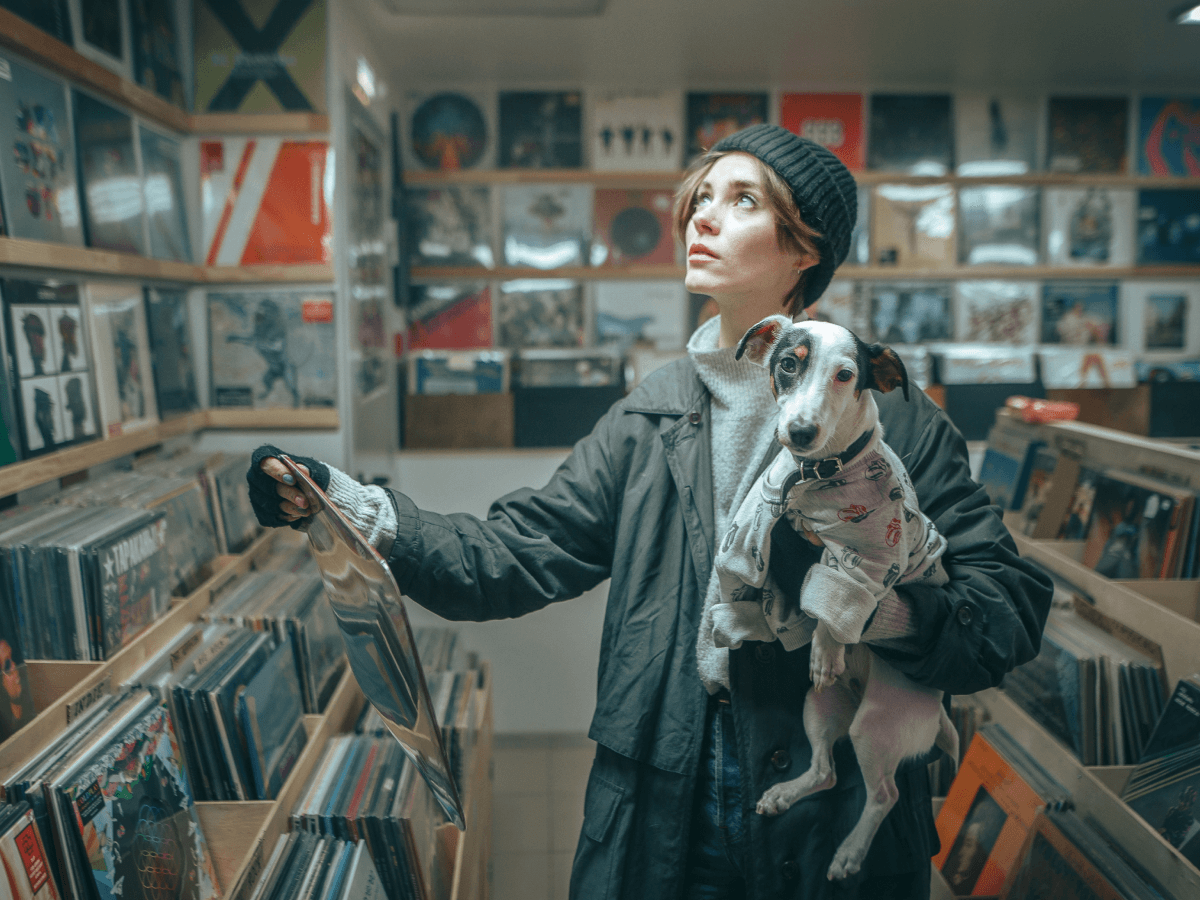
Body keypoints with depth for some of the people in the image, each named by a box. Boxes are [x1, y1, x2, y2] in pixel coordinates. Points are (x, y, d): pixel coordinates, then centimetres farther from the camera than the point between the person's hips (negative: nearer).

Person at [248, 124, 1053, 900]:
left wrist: (885, 610, -28)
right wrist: (360, 510, -16)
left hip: (834, 813, -2)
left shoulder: (892, 420, -7)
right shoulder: (653, 416, 2)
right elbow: (523, 552, -4)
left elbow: (1015, 602, -9)